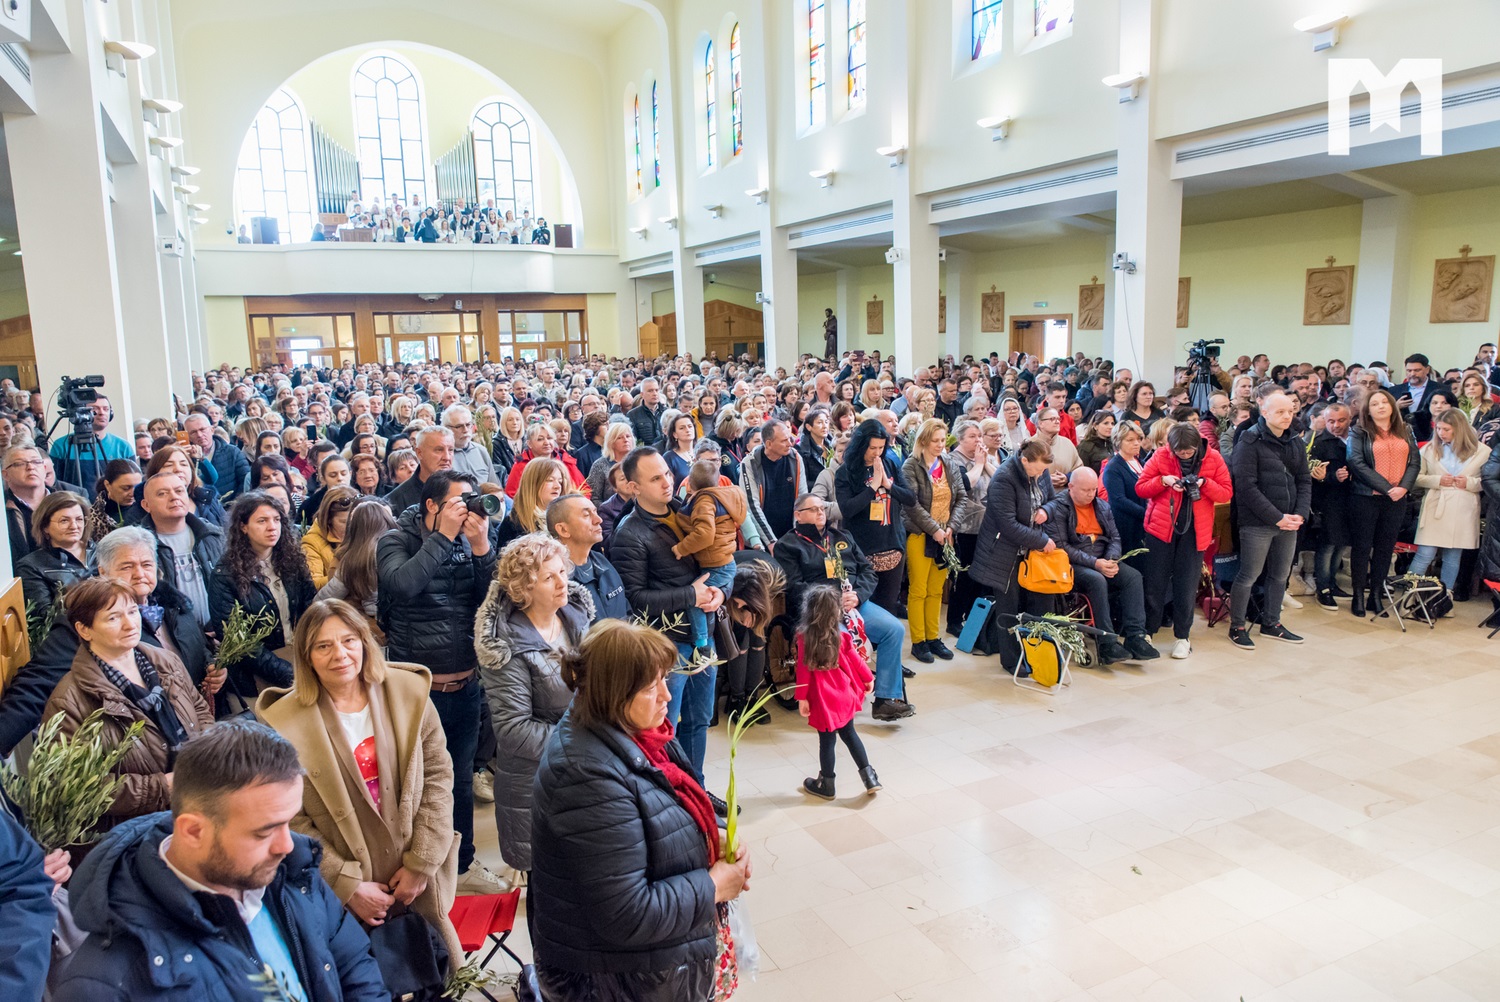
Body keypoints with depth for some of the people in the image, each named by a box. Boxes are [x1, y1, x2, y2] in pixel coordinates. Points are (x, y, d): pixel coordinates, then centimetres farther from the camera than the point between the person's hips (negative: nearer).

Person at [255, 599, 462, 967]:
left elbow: (437, 774, -2)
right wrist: (347, 886, -12)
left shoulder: (408, 692, -6)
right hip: (344, 899, -2)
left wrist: (422, 863, -7)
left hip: (419, 883, 3)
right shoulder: (283, 723, -13)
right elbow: (289, 822, -10)